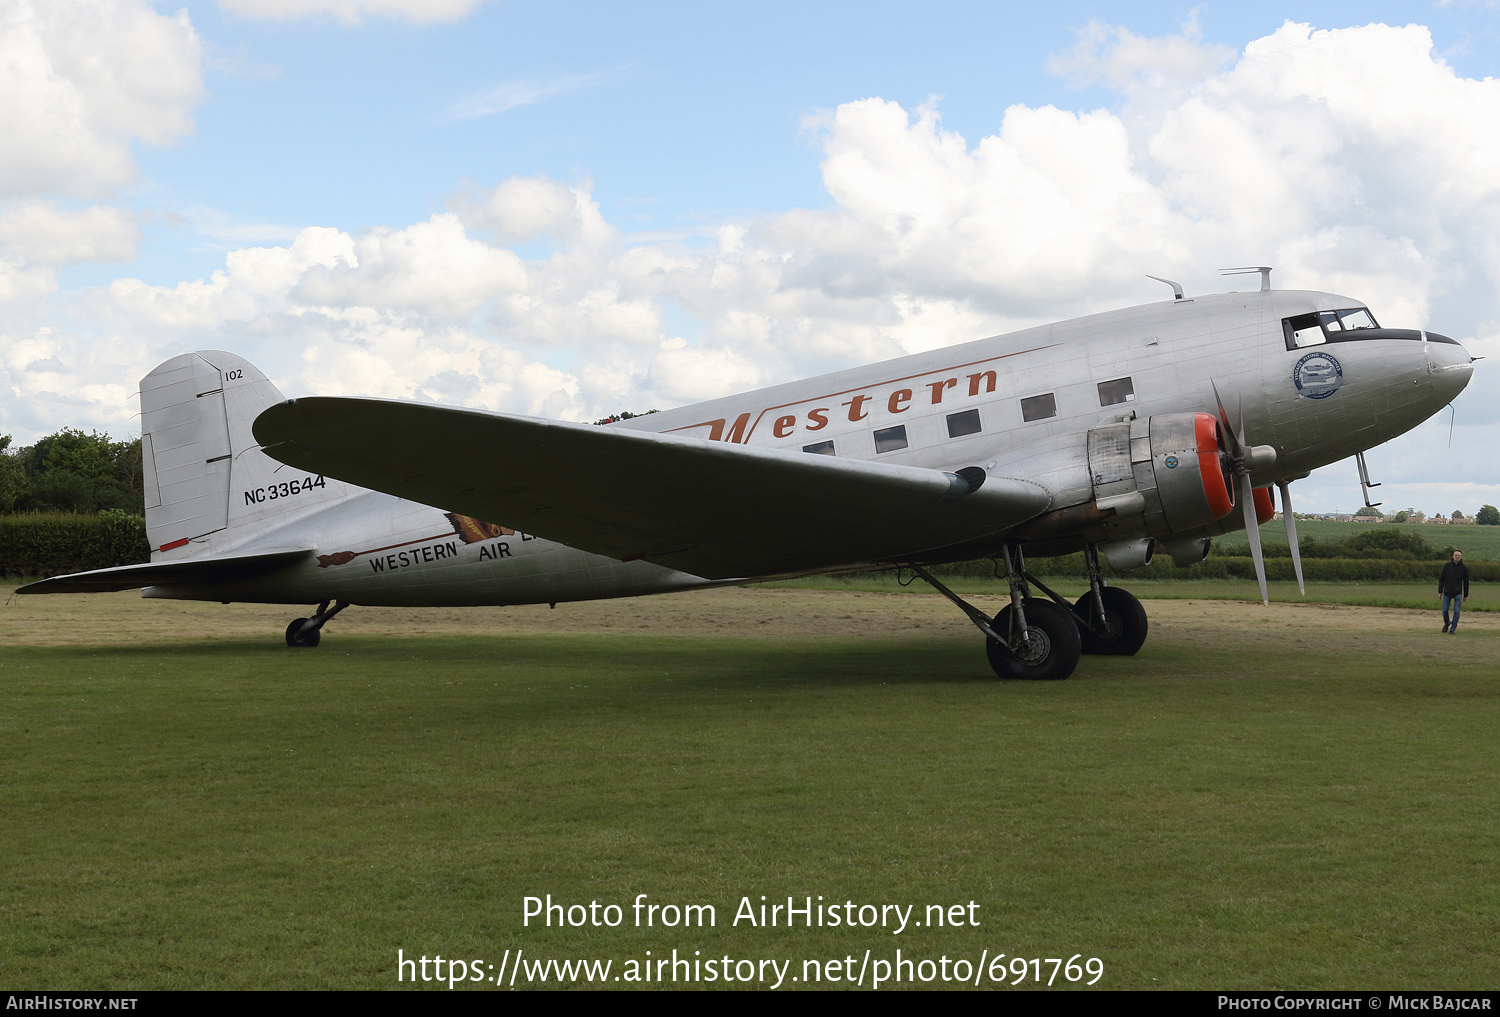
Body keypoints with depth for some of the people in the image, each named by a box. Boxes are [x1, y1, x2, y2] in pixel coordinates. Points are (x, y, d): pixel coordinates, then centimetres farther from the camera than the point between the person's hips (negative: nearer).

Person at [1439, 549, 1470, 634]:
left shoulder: (1464, 568, 2)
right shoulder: (1447, 566, 2)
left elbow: (1466, 582, 8)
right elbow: (1441, 579, 6)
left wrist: (1465, 595, 9)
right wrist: (1440, 591, 1)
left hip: (1458, 593, -1)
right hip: (1447, 592, 1)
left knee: (1456, 611, -8)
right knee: (1444, 611, 2)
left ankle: (1453, 628, 0)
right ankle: (1446, 623, 29)